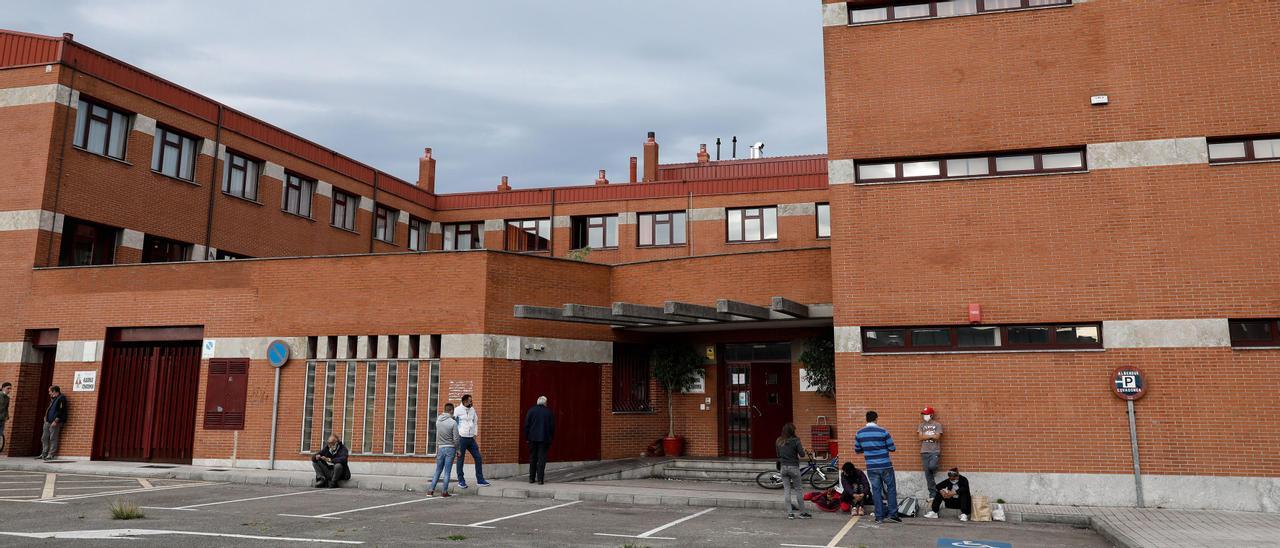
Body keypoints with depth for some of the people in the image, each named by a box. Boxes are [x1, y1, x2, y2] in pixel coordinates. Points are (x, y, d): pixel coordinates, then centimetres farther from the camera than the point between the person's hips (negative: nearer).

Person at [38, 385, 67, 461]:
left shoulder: (61, 398, -9)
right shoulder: (53, 399, 22)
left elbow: (61, 411, -17)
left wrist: (56, 421, -22)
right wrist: (46, 417, 17)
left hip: (55, 422, -10)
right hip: (48, 422, 10)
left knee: (53, 439, -8)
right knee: (44, 438, 10)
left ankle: (51, 455, -6)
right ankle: (44, 454, 16)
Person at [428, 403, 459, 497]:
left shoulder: (438, 420, 0)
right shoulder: (453, 423, -14)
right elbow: (455, 439, -11)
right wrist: (457, 450, 0)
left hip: (441, 448, 4)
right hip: (450, 448, -4)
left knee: (438, 471, 14)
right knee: (447, 472, 3)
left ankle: (431, 490, 10)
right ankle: (445, 492, 6)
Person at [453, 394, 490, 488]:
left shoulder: (472, 410, 10)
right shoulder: (458, 410, -7)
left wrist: (475, 435, 11)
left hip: (471, 438, 6)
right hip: (461, 438, -6)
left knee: (478, 458, 4)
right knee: (460, 460, 1)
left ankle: (480, 479, 11)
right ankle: (461, 481, 11)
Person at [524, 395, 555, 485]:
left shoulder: (531, 410, 0)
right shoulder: (549, 412, 0)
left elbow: (526, 425, -1)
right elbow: (552, 427, 2)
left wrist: (526, 437, 6)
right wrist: (550, 439, 10)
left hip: (533, 438, 1)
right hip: (544, 439, -1)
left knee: (532, 458, 12)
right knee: (542, 459, 1)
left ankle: (532, 478, 16)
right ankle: (540, 479, -3)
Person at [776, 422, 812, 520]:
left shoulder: (779, 441, 4)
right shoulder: (795, 441, -12)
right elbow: (802, 455, -12)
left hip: (783, 467, 4)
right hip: (793, 467, -4)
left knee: (786, 490, 7)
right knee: (798, 490, 6)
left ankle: (790, 513, 7)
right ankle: (802, 512, 10)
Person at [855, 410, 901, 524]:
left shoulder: (859, 433, 0)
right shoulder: (883, 432, -9)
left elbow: (857, 450, 10)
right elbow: (892, 448, -4)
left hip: (871, 467, 3)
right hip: (885, 466, -3)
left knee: (876, 490, 9)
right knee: (891, 488, 11)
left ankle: (879, 517, 10)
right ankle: (892, 514, 9)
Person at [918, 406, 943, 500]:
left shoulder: (937, 425, 0)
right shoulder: (921, 425, 9)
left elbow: (937, 437, -12)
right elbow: (921, 437, -2)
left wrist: (926, 435, -8)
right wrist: (931, 435, -9)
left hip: (935, 451, -3)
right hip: (924, 452, 3)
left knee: (931, 466, -27)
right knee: (928, 474, 2)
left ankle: (935, 470, 13)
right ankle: (932, 493, 10)